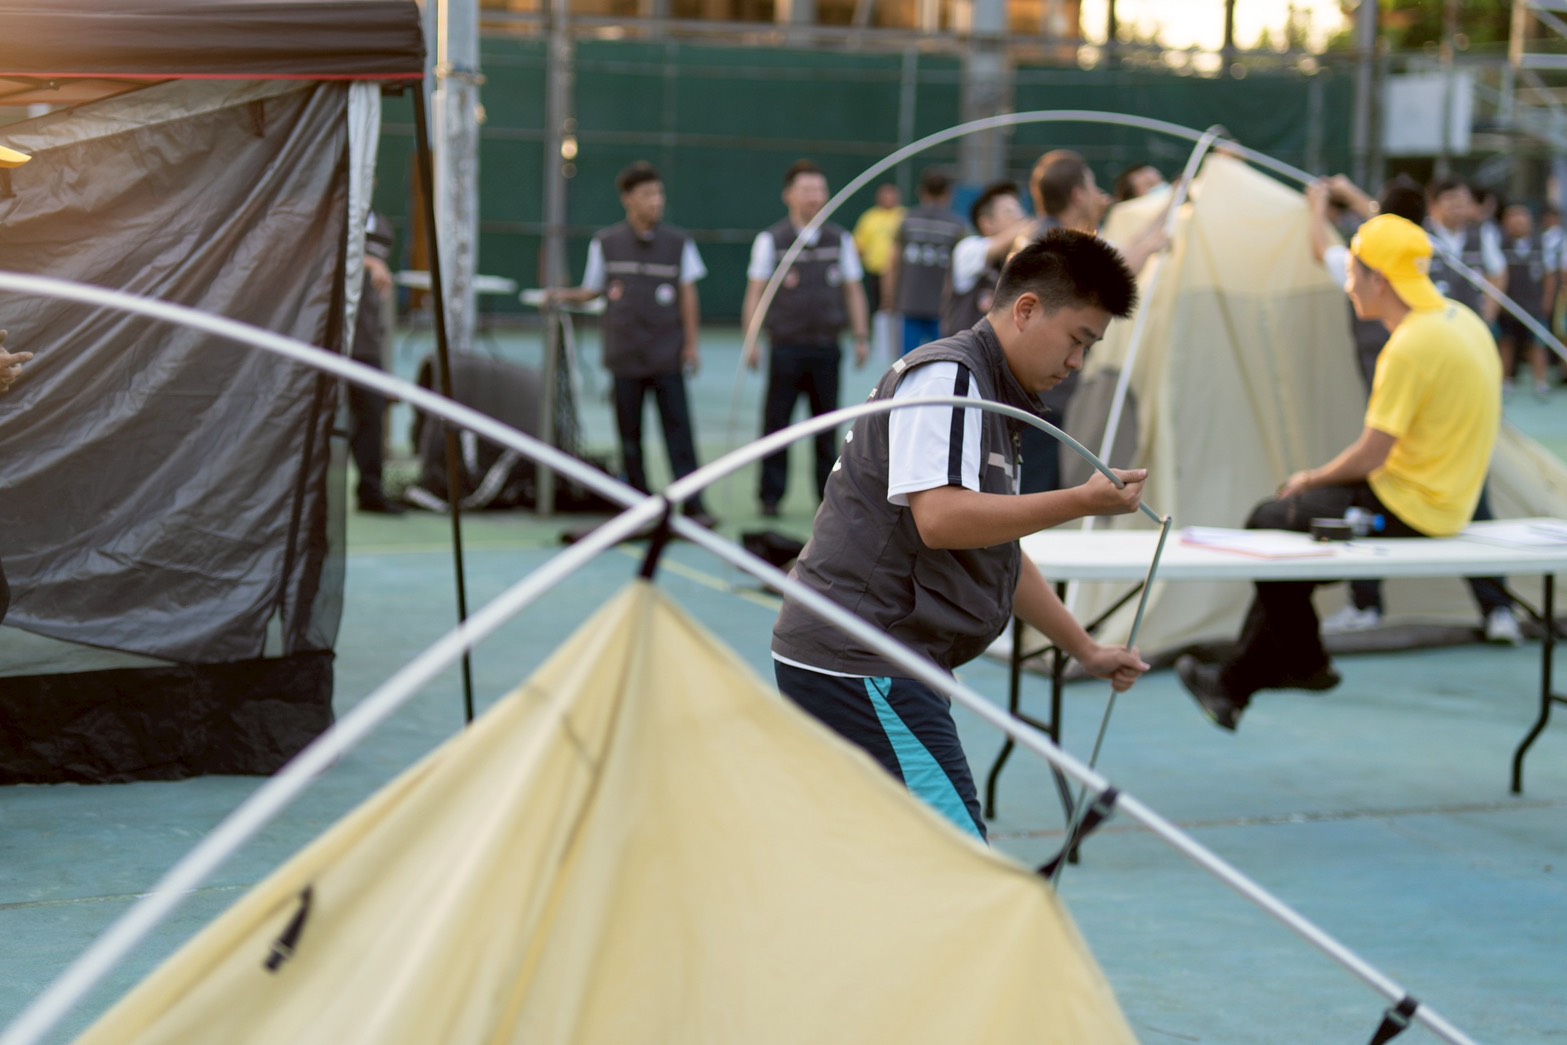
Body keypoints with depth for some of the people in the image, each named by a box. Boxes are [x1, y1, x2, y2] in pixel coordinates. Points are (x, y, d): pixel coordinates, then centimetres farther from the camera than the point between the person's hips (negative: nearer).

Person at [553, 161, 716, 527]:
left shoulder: (678, 242, 5)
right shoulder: (606, 243, 5)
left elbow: (688, 294, 6)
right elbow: (592, 291, 12)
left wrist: (692, 343, 1)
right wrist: (563, 296, -7)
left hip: (667, 358, -1)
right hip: (625, 357, 1)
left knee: (678, 428, -8)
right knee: (629, 432, 5)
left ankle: (693, 505, -9)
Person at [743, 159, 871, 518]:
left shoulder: (840, 240, 9)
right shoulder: (770, 240, 1)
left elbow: (853, 290, 13)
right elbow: (755, 292, 1)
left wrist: (861, 337, 8)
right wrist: (751, 340, -6)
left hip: (826, 348, 2)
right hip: (785, 348, -2)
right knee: (776, 423, -2)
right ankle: (771, 497, 5)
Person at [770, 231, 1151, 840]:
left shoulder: (994, 400, 21)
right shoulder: (947, 377, -11)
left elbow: (998, 556, 30)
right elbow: (940, 518, -24)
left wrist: (1084, 649, 32)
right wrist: (1083, 502, -21)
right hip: (859, 667, -11)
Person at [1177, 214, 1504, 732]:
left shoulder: (1412, 346, -24)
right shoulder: (1462, 320, 7)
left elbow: (1371, 456, -21)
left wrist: (1310, 479, -1)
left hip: (1408, 509, -10)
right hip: (1448, 499, 10)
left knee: (1268, 525, 1)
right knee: (1289, 514, 19)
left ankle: (1303, 663, 17)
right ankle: (1236, 681, 21)